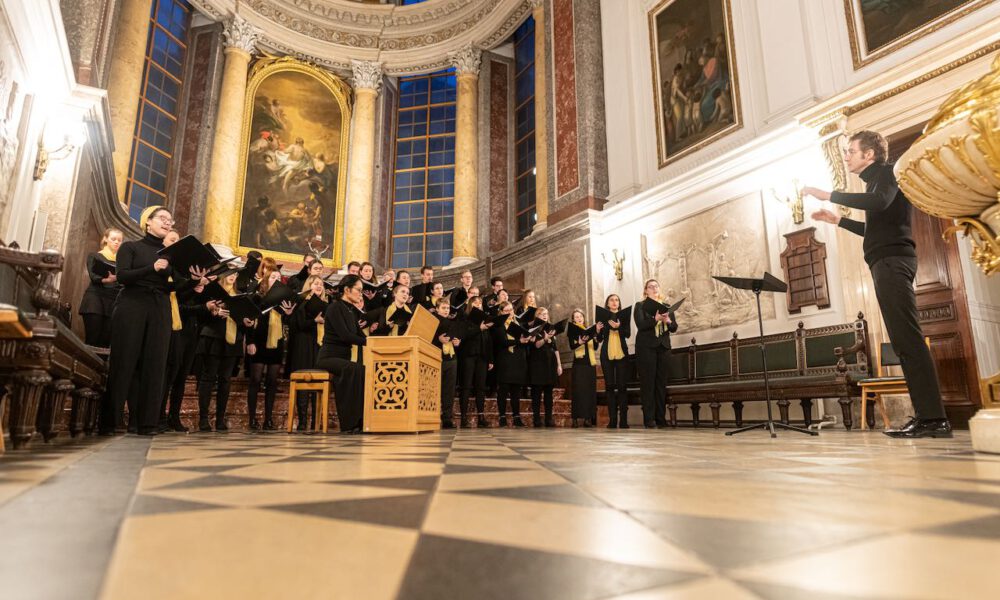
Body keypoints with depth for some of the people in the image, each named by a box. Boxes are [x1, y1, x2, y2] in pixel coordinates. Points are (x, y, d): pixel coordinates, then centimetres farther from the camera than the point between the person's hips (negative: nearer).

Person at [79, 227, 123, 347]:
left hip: (114, 302, 2)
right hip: (96, 299, -2)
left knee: (106, 339, -6)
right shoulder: (94, 256, 9)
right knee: (92, 338, -9)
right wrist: (106, 279, -27)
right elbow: (93, 276, -6)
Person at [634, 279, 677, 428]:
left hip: (663, 347, 4)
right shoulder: (640, 306, 4)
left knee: (661, 383, 3)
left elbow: (674, 327, 8)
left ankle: (661, 418, 7)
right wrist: (656, 318, -26)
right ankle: (649, 419, -4)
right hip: (646, 347, -4)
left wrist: (668, 321, -14)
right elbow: (640, 325, -12)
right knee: (648, 383, -5)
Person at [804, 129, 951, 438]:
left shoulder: (886, 172, 0)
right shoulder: (877, 181, 27)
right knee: (904, 340, 5)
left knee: (907, 337, -15)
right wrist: (837, 220, 30)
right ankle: (928, 415, 5)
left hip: (892, 260, -10)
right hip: (887, 262, 10)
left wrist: (828, 195, -18)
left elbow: (879, 202, -23)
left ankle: (933, 417, -17)